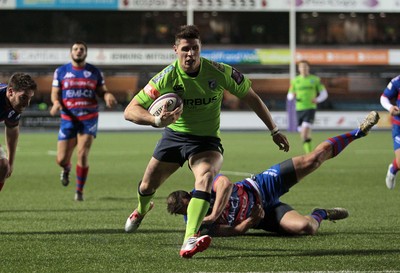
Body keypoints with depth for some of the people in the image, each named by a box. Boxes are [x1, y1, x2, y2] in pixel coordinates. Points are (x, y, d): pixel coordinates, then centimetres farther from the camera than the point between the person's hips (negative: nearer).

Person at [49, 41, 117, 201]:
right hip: (68, 119, 1)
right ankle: (66, 169, 40)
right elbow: (55, 93, 7)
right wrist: (56, 103, -16)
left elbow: (102, 91, 10)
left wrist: (108, 96, -14)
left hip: (89, 119, -1)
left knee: (83, 155, -13)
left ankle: (79, 191, 4)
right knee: (61, 159, -1)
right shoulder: (61, 72, 6)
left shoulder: (94, 72, 6)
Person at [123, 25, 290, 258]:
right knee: (148, 186, 13)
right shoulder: (168, 77, -20)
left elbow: (251, 97, -1)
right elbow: (130, 111, -23)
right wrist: (157, 120, -42)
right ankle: (142, 210, 54)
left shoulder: (219, 72, -18)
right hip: (174, 136, 2)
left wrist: (274, 131, 2)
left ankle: (190, 241, -47)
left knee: (206, 176, -33)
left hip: (206, 141, -2)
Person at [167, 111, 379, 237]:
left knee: (314, 158, -7)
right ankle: (319, 215, 13)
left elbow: (225, 183, -39)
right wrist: (251, 221, -36)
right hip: (264, 216, -1)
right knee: (305, 227, -26)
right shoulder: (197, 225, -16)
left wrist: (213, 215, -44)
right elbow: (236, 231, -17)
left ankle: (358, 132, 16)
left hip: (262, 186, 1)